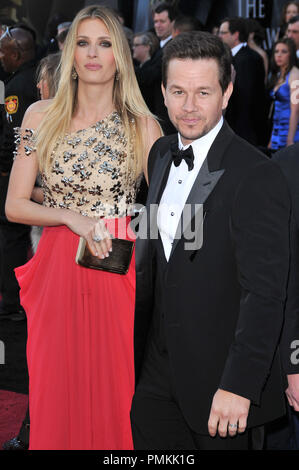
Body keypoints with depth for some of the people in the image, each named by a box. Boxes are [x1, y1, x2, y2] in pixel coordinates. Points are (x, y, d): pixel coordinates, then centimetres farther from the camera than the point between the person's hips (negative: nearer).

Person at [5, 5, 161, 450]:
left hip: (119, 275, -1)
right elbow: (15, 205, 3)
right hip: (56, 274, 1)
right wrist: (74, 218, -11)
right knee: (57, 394, 9)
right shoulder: (41, 116, 4)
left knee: (115, 394, 6)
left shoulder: (143, 125, 0)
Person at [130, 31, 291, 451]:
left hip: (219, 377, -6)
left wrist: (239, 386, -25)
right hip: (157, 371, 6)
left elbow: (265, 293, -21)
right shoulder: (161, 154, 7)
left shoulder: (257, 176, -18)